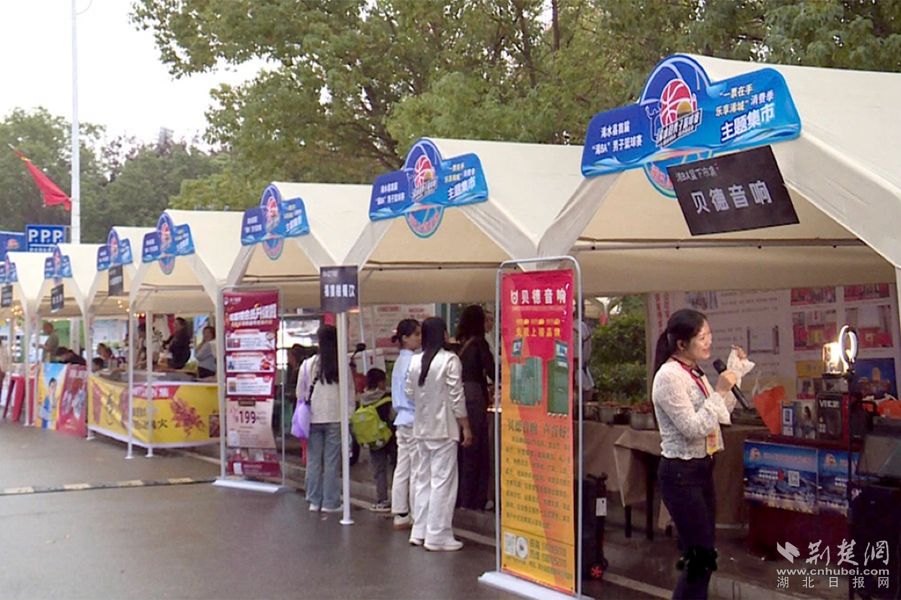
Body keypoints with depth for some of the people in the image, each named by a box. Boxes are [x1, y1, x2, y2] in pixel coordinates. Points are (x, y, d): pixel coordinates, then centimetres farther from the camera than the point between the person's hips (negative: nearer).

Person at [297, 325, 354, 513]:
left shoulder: (308, 364, -4)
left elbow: (300, 394, 4)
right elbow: (350, 394, -2)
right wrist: (348, 416, 6)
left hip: (313, 418, 1)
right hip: (335, 419, -1)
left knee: (313, 460, 10)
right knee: (332, 461, 4)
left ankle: (314, 501, 16)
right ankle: (330, 502, 7)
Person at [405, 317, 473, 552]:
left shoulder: (415, 361, 3)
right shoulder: (450, 360, -13)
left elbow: (409, 392, 8)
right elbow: (456, 397, -13)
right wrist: (466, 427, -5)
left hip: (422, 428, 6)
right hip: (444, 428, -6)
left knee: (423, 478, 15)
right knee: (442, 481, -1)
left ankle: (419, 531, 20)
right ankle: (437, 536, 0)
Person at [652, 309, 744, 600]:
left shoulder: (694, 372, 8)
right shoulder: (669, 376, -19)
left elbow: (719, 413, 18)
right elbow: (693, 428, -23)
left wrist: (734, 375, 10)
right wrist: (719, 391, -22)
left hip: (702, 468, 9)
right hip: (681, 473, -9)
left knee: (702, 553, 13)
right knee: (700, 556, -6)